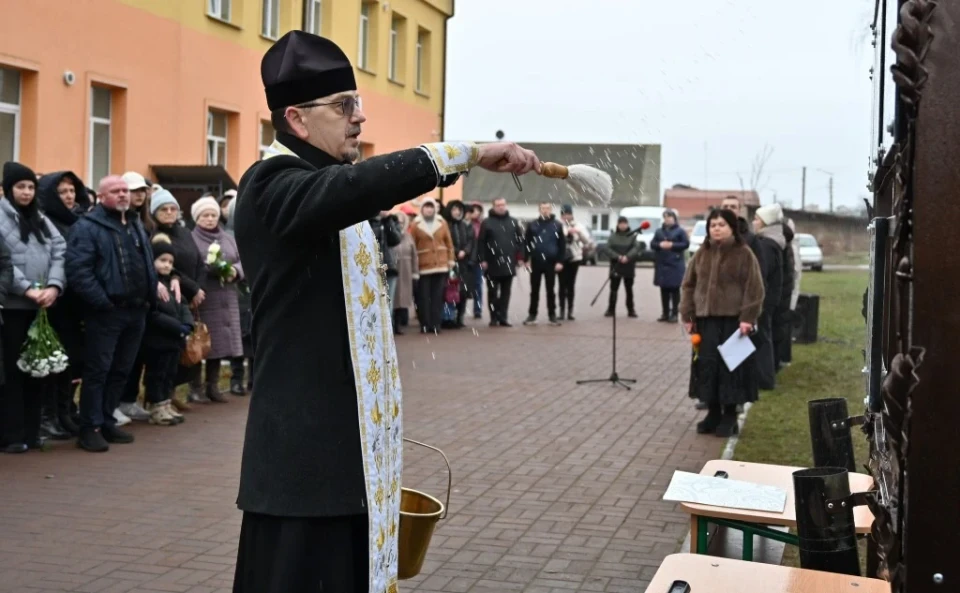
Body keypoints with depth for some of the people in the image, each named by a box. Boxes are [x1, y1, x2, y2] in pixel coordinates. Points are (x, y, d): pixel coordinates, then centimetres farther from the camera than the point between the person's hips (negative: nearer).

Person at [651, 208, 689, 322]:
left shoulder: (680, 231, 0)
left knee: (674, 289, -4)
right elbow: (652, 244, 10)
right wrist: (659, 245, -11)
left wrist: (672, 245, -16)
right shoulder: (659, 231, 13)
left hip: (675, 264, -5)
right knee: (664, 289, 7)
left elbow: (686, 243, -6)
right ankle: (665, 313, 14)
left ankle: (674, 314, -1)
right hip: (661, 264, 5)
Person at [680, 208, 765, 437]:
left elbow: (754, 288, -8)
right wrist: (687, 315, 5)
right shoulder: (701, 254, 9)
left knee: (730, 367, -1)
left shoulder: (744, 254, -4)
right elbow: (688, 285, 12)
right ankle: (713, 413, 18)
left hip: (733, 320, -4)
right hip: (705, 320, 4)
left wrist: (747, 318, -15)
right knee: (707, 366, 5)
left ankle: (730, 416, 9)